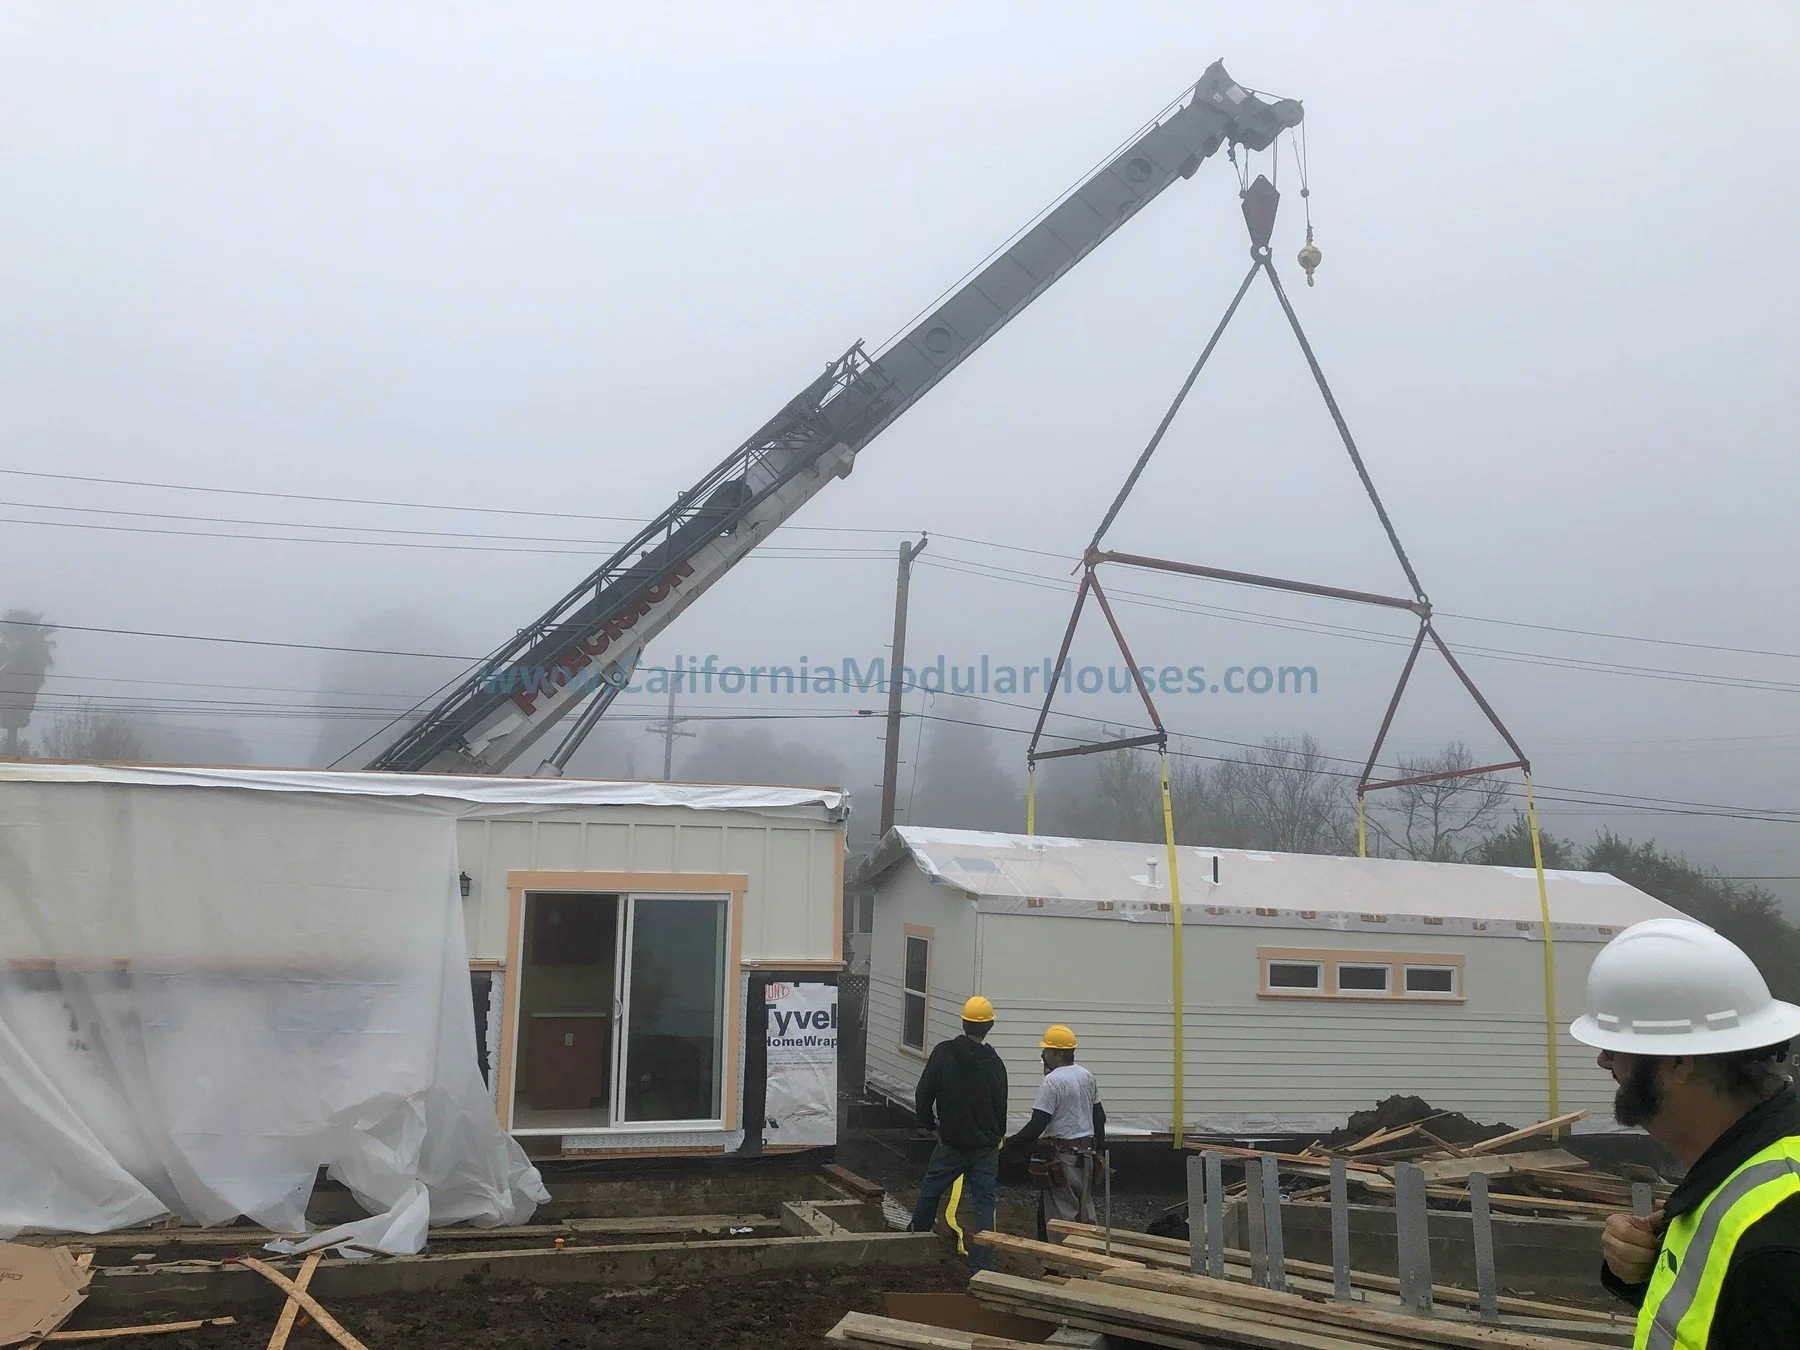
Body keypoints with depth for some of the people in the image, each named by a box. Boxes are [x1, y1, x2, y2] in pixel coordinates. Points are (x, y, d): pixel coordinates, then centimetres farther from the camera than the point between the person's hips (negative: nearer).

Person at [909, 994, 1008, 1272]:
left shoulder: (943, 1053, -9)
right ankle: (982, 1266, 4)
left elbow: (923, 1094, -6)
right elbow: (1001, 1107, 0)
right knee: (984, 1202, 6)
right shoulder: (994, 1063, -7)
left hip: (951, 1144, 0)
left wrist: (929, 1122, 10)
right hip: (986, 1147, 0)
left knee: (930, 1190, 20)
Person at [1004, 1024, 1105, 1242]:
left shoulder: (1052, 1081, -17)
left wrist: (1010, 1144, -13)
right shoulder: (1087, 1077, 10)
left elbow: (1037, 1124, -21)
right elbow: (1099, 1116, 17)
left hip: (1060, 1156, -8)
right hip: (1086, 1154, 8)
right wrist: (1100, 1149, 25)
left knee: (1061, 1214, -2)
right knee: (1084, 1212, 15)